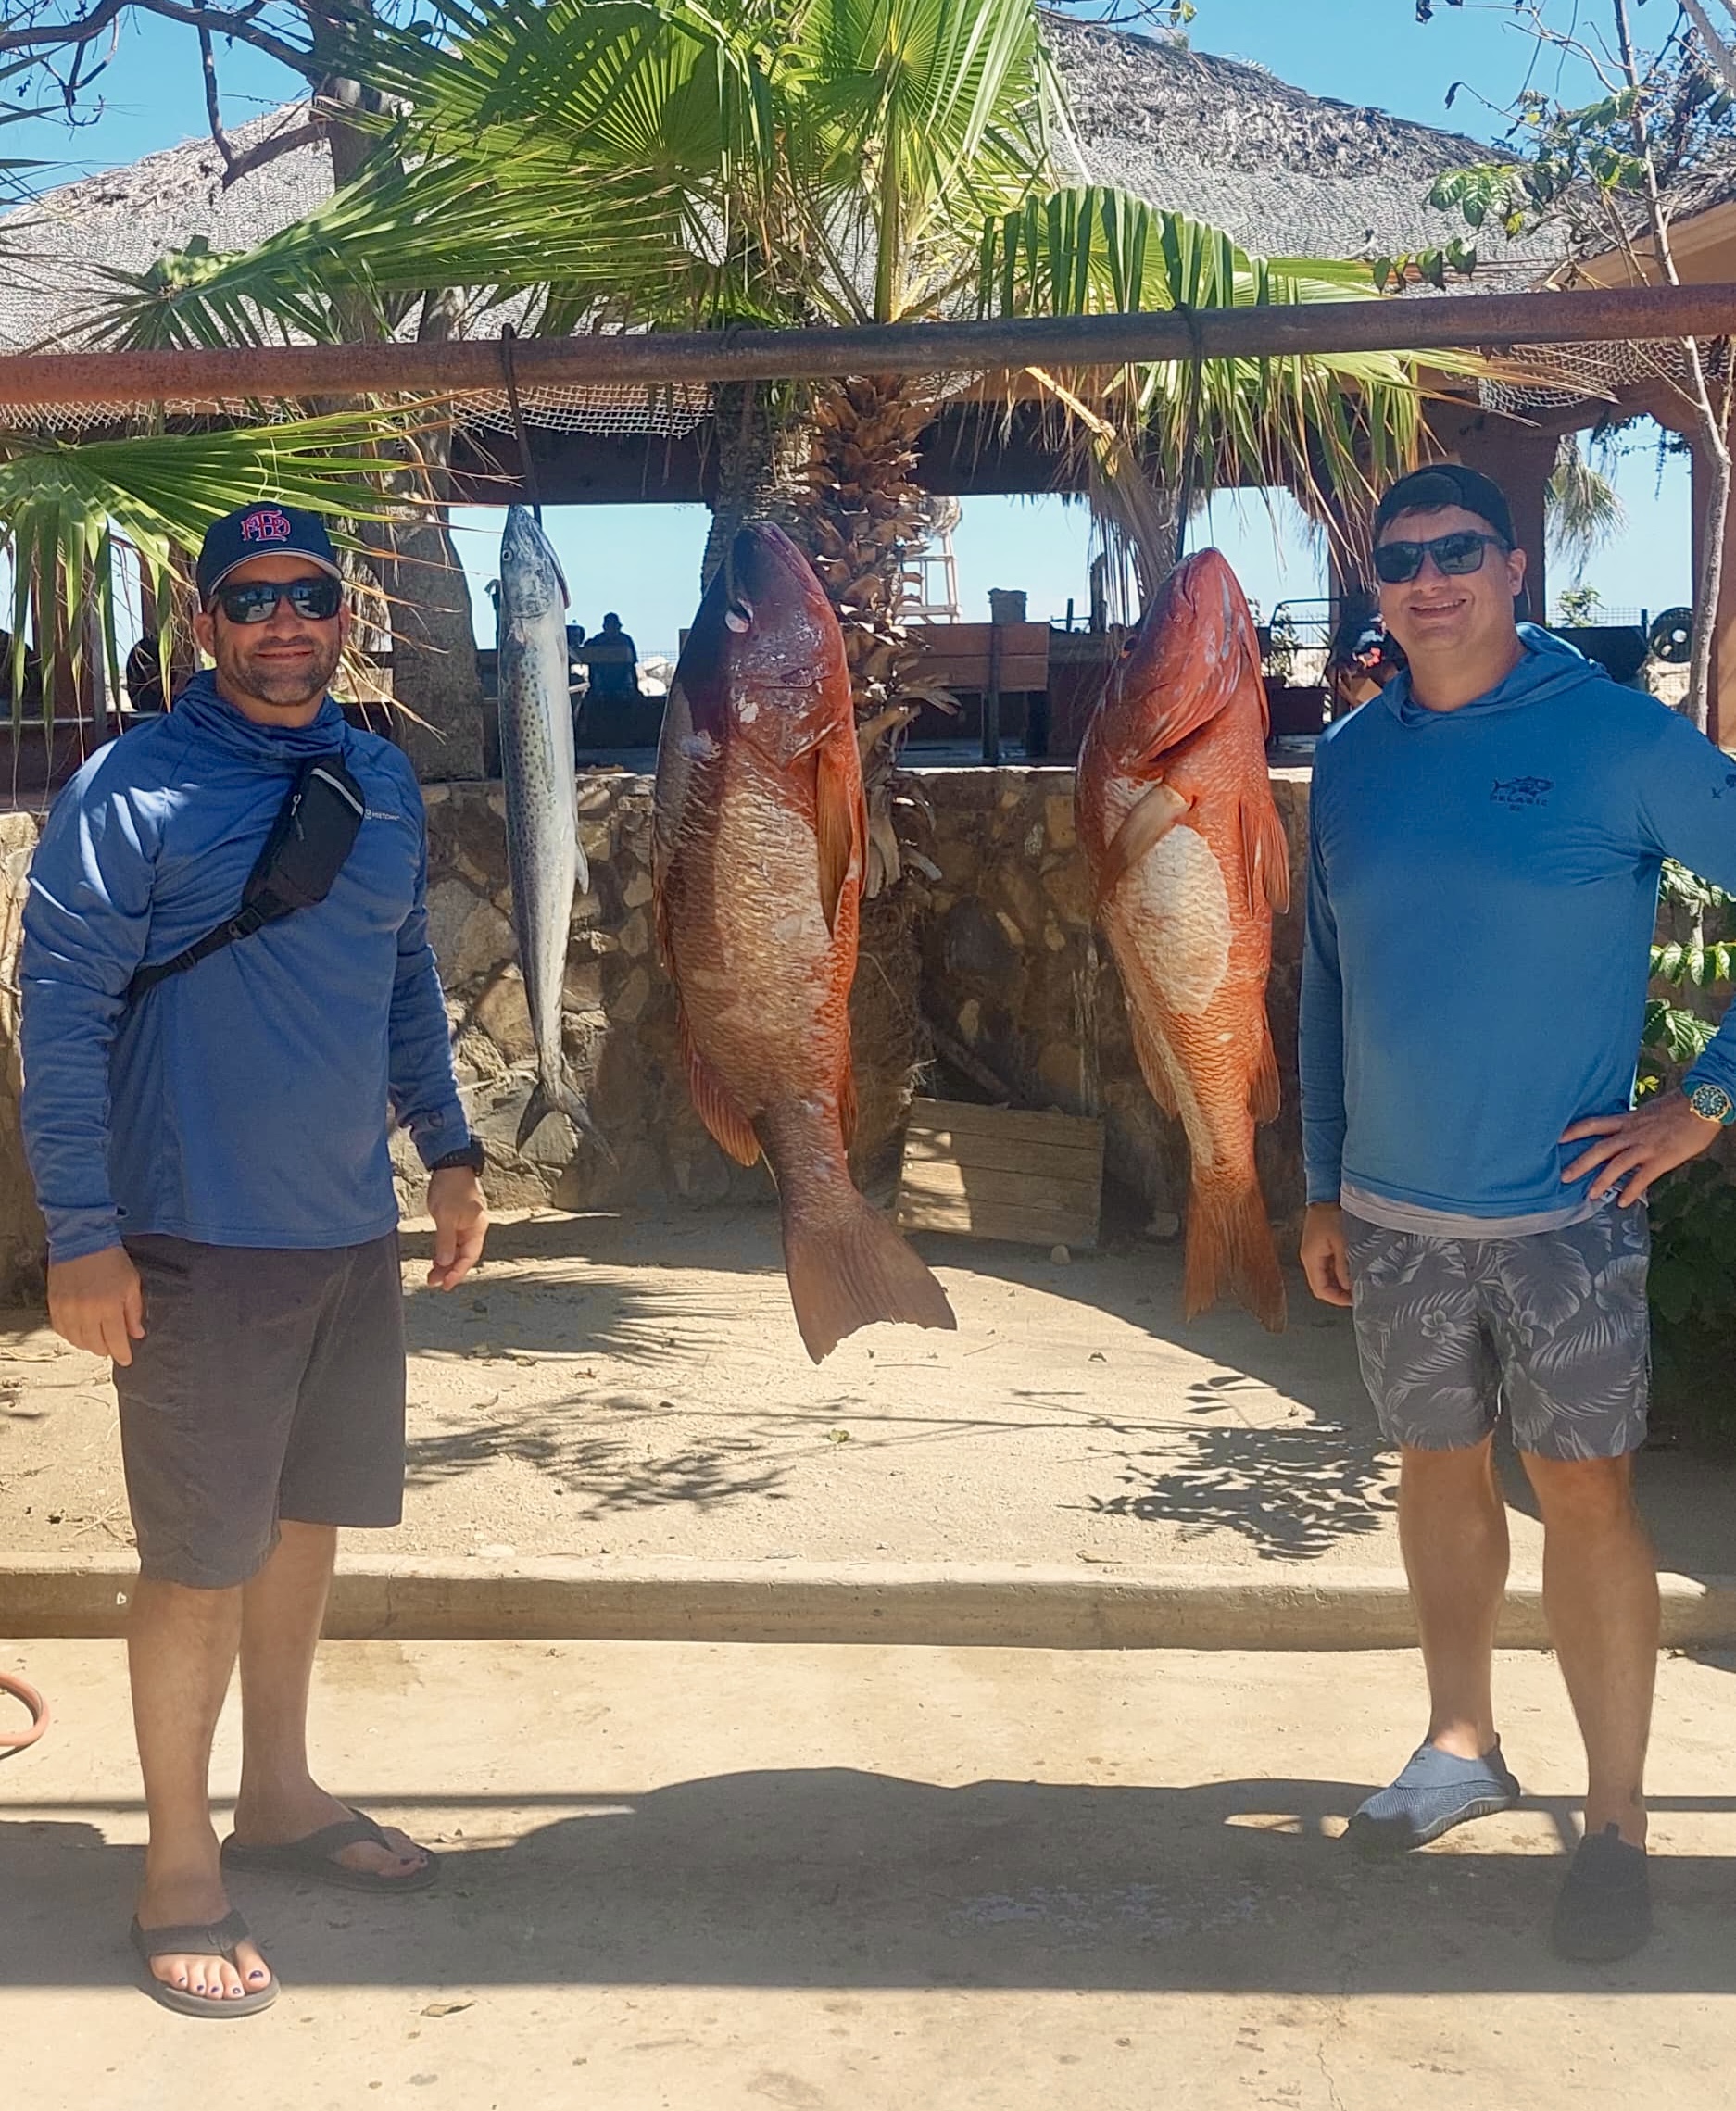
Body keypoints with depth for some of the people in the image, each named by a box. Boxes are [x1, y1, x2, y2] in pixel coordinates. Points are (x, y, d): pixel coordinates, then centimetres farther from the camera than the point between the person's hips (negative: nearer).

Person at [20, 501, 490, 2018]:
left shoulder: (383, 781, 8)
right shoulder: (133, 788, -11)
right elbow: (61, 1013, -13)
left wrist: (449, 1151, 13)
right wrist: (82, 1236, -16)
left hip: (356, 1230, 6)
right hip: (199, 1245, -6)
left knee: (308, 1519, 17)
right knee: (201, 1557, 2)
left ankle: (281, 1794, 35)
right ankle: (180, 1866, 19)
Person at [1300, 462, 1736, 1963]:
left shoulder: (1616, 736, -9)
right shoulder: (1352, 760, 5)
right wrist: (1323, 1189, 10)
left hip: (1561, 1211, -4)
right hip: (1395, 1213, 5)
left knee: (1584, 1495, -1)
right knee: (1439, 1465, 15)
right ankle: (1463, 1746, 33)